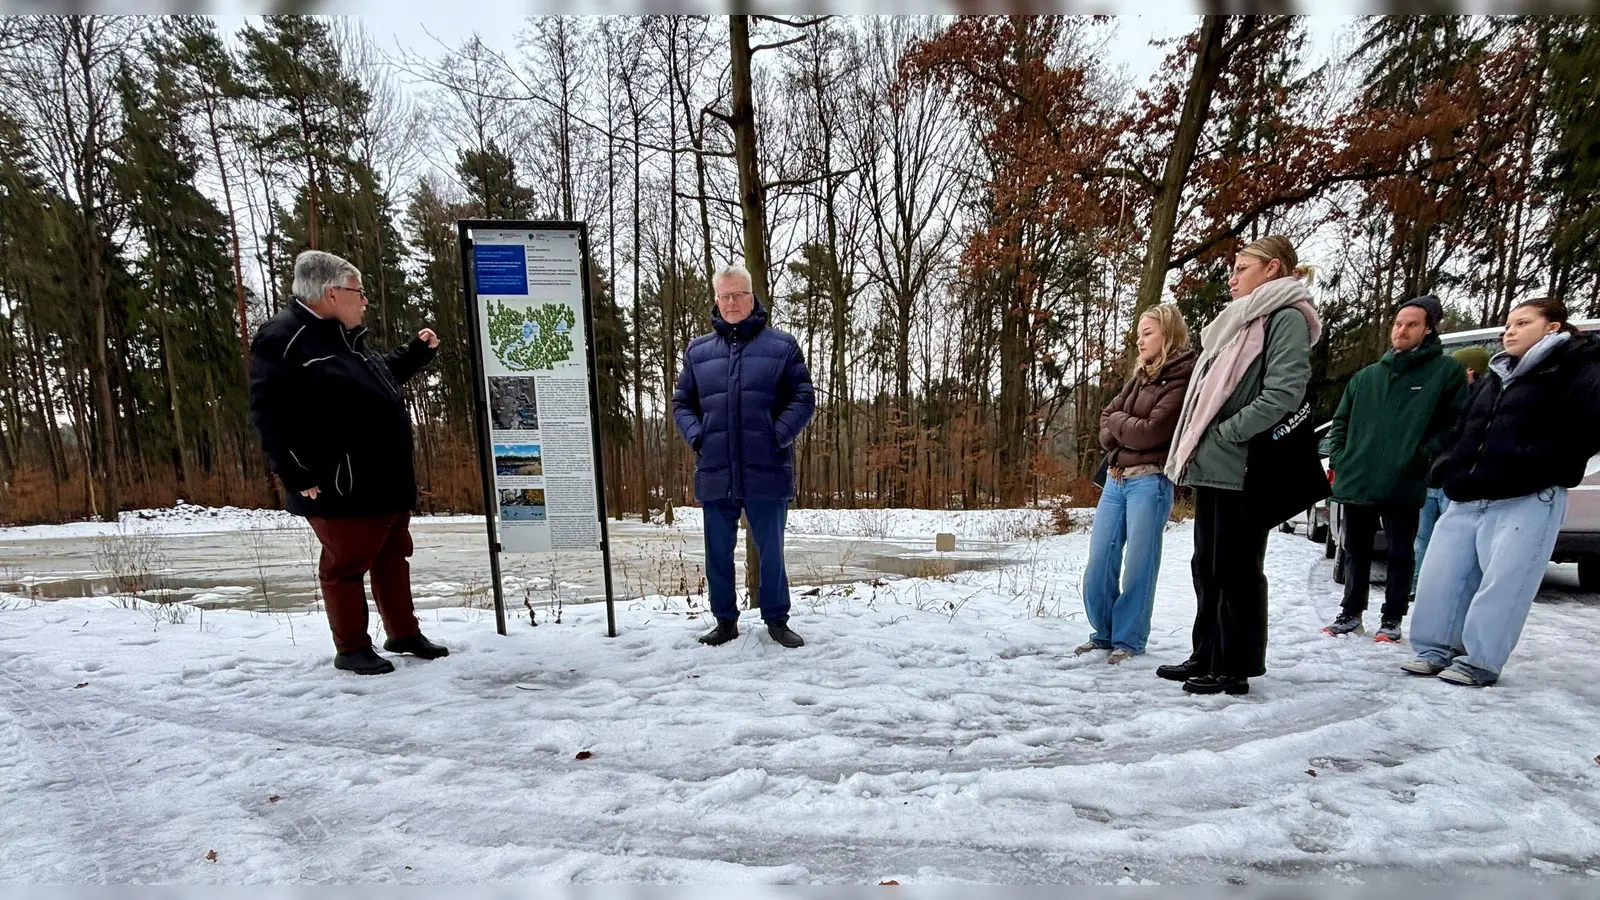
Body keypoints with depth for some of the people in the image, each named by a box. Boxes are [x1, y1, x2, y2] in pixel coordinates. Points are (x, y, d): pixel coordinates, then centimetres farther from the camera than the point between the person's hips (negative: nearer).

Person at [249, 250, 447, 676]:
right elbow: (269, 415, -19)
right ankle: (351, 649, 21)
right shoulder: (282, 339, -14)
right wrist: (300, 476, -20)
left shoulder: (345, 336, 15)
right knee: (346, 565, 4)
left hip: (387, 481, 9)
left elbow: (379, 377, 32)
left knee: (393, 557, 16)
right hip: (341, 488, -9)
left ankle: (404, 633, 30)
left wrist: (418, 352, 22)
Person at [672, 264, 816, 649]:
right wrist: (696, 436, -2)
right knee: (718, 553, 12)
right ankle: (725, 621, 29)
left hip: (767, 472, -2)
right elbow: (681, 402, 15)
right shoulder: (697, 350, 11)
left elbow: (803, 399, 1)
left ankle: (777, 620, 26)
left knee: (771, 551, 8)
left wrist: (779, 436, -11)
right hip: (714, 473, 3)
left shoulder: (781, 346, 3)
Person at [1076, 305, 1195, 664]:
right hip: (1116, 477, 7)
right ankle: (1104, 633, 22)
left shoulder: (1181, 380, -7)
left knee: (1138, 566, 2)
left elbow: (1149, 432, -15)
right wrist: (1118, 445, -5)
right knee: (1099, 564, 8)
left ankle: (1128, 640, 15)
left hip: (1150, 482, -7)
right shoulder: (1140, 376, 16)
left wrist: (1117, 421, 2)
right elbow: (1106, 417, 14)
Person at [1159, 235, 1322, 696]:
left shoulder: (1287, 317, -6)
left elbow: (1284, 392, -19)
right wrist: (1199, 442, 12)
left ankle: (1235, 667, 11)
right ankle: (1206, 657, 24)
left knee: (1236, 570, -1)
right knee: (1207, 567, 13)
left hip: (1242, 467, -9)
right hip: (1212, 465, 9)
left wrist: (1225, 433, -16)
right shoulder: (1240, 320, 22)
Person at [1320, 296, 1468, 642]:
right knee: (1355, 552, 13)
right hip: (1355, 481, 4)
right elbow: (1340, 421, 17)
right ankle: (1351, 613, 25)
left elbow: (1457, 421, -4)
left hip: (1403, 485, -4)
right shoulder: (1366, 376, 13)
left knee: (1400, 554, 7)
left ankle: (1392, 619, 19)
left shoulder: (1446, 370, 2)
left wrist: (1426, 455, -14)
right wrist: (1338, 459, 7)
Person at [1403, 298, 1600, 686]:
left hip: (1527, 501, -7)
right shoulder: (1494, 376, 23)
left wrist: (1535, 464, -20)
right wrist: (1449, 468, 13)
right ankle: (1435, 649, 14)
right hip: (1468, 499, 7)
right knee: (1439, 576, 4)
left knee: (1501, 584, -6)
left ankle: (1479, 661, 4)